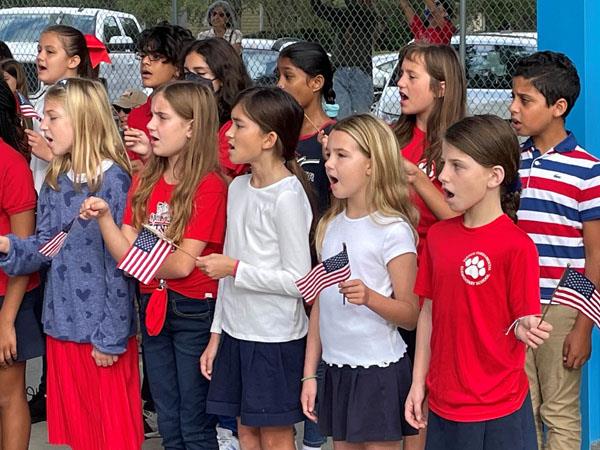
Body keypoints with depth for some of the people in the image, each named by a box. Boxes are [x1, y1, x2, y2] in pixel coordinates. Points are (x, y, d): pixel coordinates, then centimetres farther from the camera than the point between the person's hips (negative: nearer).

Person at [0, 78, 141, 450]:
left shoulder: (114, 181, -14)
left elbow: (121, 263, -14)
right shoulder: (55, 182, 8)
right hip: (62, 323, 7)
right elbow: (44, 248, 7)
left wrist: (111, 336, -14)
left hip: (103, 332, -7)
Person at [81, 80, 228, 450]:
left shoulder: (210, 186, -14)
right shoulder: (145, 183, 7)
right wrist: (104, 217, -16)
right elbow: (127, 253, -1)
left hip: (194, 310, -7)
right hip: (153, 307, 7)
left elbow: (184, 263, -16)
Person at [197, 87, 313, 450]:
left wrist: (235, 269, -16)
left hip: (275, 337, -8)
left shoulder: (288, 196, -16)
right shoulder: (239, 187, 8)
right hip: (236, 331, 8)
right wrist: (217, 333, 14)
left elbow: (299, 280, -18)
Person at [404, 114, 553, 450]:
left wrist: (527, 329, -32)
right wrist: (418, 384, 11)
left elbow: (524, 322, -10)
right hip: (443, 404, 6)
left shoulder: (517, 245, -14)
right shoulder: (438, 236, 5)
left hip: (498, 411, -6)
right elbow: (429, 312, 10)